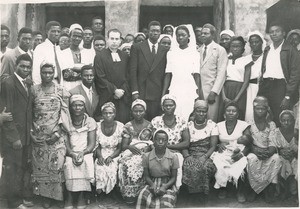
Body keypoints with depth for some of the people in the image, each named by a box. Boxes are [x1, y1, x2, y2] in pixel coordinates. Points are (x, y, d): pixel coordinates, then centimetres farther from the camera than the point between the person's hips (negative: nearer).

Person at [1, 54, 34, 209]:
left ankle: (24, 196, 29)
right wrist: (14, 137, -18)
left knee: (25, 167, 15)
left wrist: (31, 131, 8)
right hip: (13, 136, -8)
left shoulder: (27, 84, 12)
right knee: (13, 169, 4)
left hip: (25, 135, 8)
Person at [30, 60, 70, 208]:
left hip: (57, 135, -1)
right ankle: (44, 196, 14)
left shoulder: (61, 91, 3)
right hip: (38, 135, 1)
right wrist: (31, 131, -2)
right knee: (40, 164, 3)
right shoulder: (34, 90, 5)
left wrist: (58, 132, -10)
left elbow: (64, 112, -1)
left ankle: (55, 194, 10)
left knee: (56, 164, -6)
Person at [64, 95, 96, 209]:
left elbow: (92, 144, -1)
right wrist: (72, 154, -21)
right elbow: (65, 142, -2)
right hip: (70, 153, 0)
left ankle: (81, 196, -19)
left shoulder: (90, 121, 5)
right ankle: (70, 197, -20)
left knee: (86, 162, -32)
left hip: (86, 153, 0)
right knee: (69, 164, -31)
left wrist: (82, 153, -20)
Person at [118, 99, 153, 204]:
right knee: (127, 164, -34)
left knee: (137, 164, -35)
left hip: (145, 154, 0)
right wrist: (129, 146, -21)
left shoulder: (149, 126, 9)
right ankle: (128, 194, -21)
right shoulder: (127, 126, 9)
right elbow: (123, 146, 2)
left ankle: (134, 193, -21)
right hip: (130, 153, 1)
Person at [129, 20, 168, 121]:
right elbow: (133, 71, 0)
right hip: (140, 93, -2)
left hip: (157, 94, 2)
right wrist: (134, 92, -7)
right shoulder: (137, 48, 5)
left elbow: (165, 74, 10)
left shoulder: (164, 51, 11)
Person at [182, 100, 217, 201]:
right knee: (189, 166, -33)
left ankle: (203, 192, -14)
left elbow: (213, 146, -1)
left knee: (205, 166, -35)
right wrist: (187, 156, -16)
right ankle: (195, 192, -15)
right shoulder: (188, 125, 11)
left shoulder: (212, 125, 7)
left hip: (207, 155, -1)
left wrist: (205, 156, -19)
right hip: (191, 155, 1)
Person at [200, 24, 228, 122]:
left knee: (211, 120, -7)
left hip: (211, 90, -4)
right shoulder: (199, 49, 14)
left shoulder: (220, 50, 1)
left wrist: (214, 92, -13)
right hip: (198, 90, 4)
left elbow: (221, 73, -5)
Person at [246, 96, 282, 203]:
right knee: (252, 158, -36)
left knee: (276, 158, -33)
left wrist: (269, 152, -25)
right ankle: (253, 188, -21)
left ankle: (271, 188, -22)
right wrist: (255, 150, -23)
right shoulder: (249, 124, 6)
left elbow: (272, 144, -2)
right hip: (254, 152, -1)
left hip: (268, 153, 1)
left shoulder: (271, 124, 8)